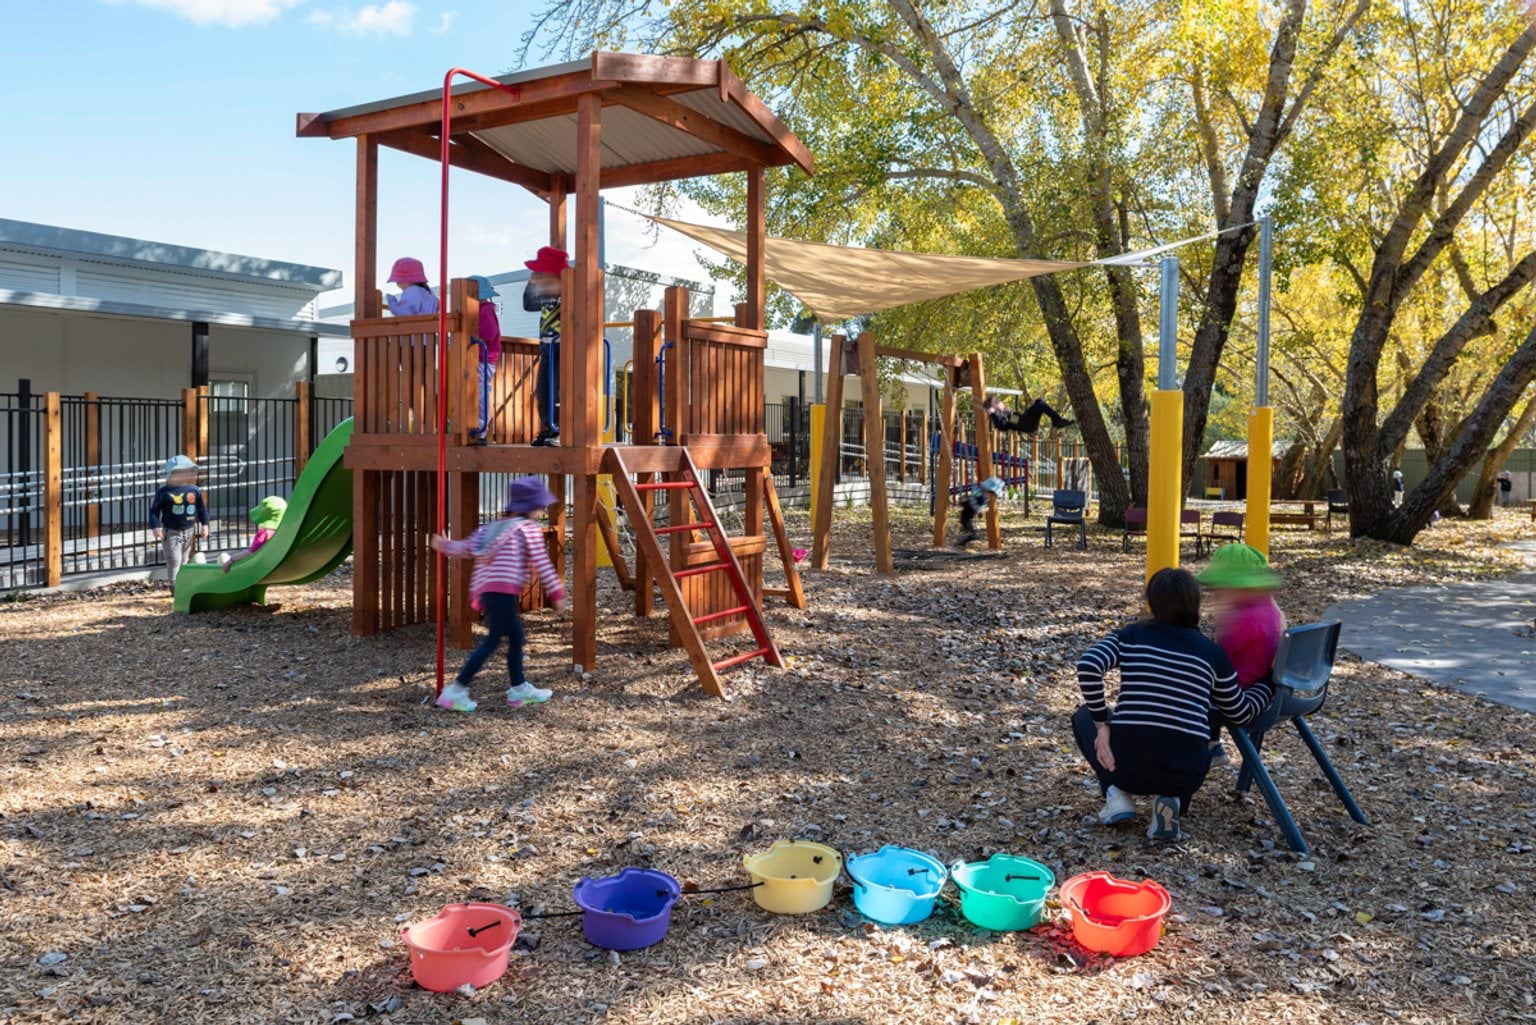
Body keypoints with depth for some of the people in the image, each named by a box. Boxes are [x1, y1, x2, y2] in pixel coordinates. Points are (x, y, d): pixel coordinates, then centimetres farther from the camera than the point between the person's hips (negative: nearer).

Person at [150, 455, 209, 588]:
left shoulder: (194, 490, -1)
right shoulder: (164, 492, -11)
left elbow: (202, 508, 10)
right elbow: (154, 510, -7)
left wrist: (204, 524, 6)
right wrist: (155, 527, -15)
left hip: (189, 531, 4)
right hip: (171, 532, -4)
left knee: (185, 560, 14)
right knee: (174, 560, -8)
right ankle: (174, 584, 3)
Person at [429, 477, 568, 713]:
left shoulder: (493, 527, 20)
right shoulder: (529, 529, 0)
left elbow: (465, 548, 16)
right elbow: (542, 565, -6)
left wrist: (444, 545, 33)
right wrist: (557, 594, -3)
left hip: (486, 590, 9)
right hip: (504, 591, -9)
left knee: (516, 636, 18)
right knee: (493, 641, -4)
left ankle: (519, 689, 26)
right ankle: (456, 691, -6)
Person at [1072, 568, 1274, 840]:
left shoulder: (1130, 636, 5)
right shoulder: (1212, 653, 7)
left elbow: (1087, 666, -12)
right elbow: (1241, 712, 18)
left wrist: (1102, 723, -3)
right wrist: (1271, 679, 34)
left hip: (1126, 764, -1)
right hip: (1185, 775, 1)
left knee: (1084, 715, 31)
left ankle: (1117, 792, 12)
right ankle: (1170, 797, 8)